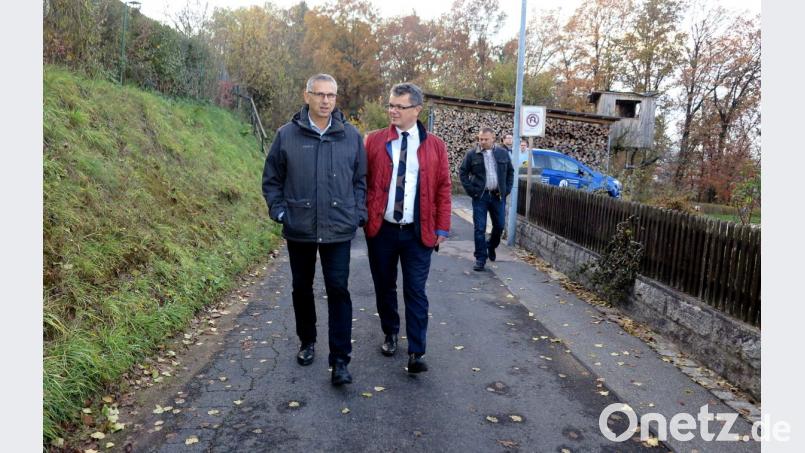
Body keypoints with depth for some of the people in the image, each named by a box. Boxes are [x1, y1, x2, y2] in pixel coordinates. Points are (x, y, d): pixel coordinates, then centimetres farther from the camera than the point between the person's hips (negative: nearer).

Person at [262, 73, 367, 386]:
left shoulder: (351, 136, 1)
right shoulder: (287, 135, -2)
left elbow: (360, 179, 8)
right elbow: (271, 179, 6)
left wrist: (359, 213, -1)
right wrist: (279, 211, -4)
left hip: (339, 230, -1)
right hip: (299, 230, 1)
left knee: (338, 290, -3)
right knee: (302, 288, 15)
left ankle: (340, 360, 4)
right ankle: (307, 342, 36)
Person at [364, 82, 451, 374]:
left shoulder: (435, 145, 2)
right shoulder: (374, 141, 3)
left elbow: (443, 189, 3)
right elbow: (362, 181, 5)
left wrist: (442, 228, -1)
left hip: (418, 232, -1)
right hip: (381, 229, 2)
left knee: (415, 291, 0)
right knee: (384, 287, 14)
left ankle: (416, 353, 5)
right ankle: (390, 334, 34)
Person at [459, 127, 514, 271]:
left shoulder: (503, 154, 6)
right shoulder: (472, 154, -1)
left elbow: (510, 172, 15)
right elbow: (463, 172, 3)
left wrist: (506, 189, 5)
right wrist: (471, 190, -5)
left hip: (498, 196, 2)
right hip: (480, 196, -2)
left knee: (499, 226, 9)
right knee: (479, 228, -2)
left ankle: (491, 246, 38)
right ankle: (480, 258, 6)